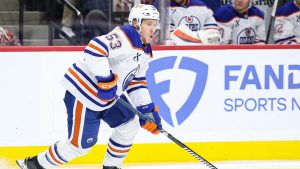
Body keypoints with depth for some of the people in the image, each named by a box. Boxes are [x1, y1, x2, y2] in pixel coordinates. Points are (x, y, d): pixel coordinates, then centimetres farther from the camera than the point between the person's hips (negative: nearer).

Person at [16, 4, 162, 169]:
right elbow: (94, 49, -32)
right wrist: (106, 80, -32)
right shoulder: (126, 36, -19)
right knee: (81, 144, -7)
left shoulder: (144, 51, 12)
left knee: (130, 124, 10)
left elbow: (136, 82, 18)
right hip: (83, 93, -10)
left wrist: (147, 110, 9)